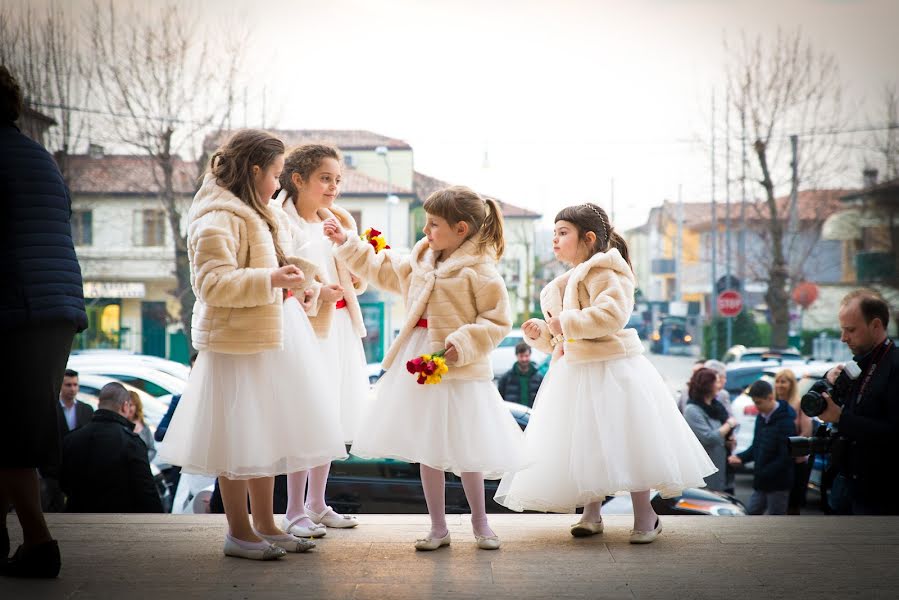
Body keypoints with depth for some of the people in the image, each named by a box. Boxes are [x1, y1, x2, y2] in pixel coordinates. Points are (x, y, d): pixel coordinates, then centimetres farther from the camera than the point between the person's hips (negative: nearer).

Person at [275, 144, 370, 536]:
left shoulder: (337, 224, 14)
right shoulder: (283, 224, -7)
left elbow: (358, 284, 15)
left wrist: (349, 236, 2)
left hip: (340, 327, 7)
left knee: (331, 419, 11)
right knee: (307, 419, -9)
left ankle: (316, 505, 22)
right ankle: (294, 512, -1)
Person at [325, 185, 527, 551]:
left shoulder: (480, 271, -13)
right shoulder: (421, 261, 9)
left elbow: (499, 321, -13)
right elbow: (383, 270, 24)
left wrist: (464, 343, -24)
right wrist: (346, 243, 21)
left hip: (459, 372, -7)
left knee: (464, 451, 2)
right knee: (427, 451, 10)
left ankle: (480, 522, 22)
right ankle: (438, 528, 20)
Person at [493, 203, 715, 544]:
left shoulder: (604, 273, -11)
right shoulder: (563, 284, 18)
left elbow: (612, 314, -29)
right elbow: (557, 339, 24)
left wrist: (566, 322, -23)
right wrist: (540, 332, 3)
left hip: (611, 372, -9)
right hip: (575, 374, 9)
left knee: (622, 441, -3)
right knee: (582, 443, 8)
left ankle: (646, 516, 9)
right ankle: (591, 514, 19)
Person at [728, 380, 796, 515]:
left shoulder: (785, 421, -18)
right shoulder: (761, 417, 7)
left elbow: (785, 456, -22)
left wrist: (762, 474, -22)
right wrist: (741, 457, -1)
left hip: (778, 484, -8)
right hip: (761, 482, 8)